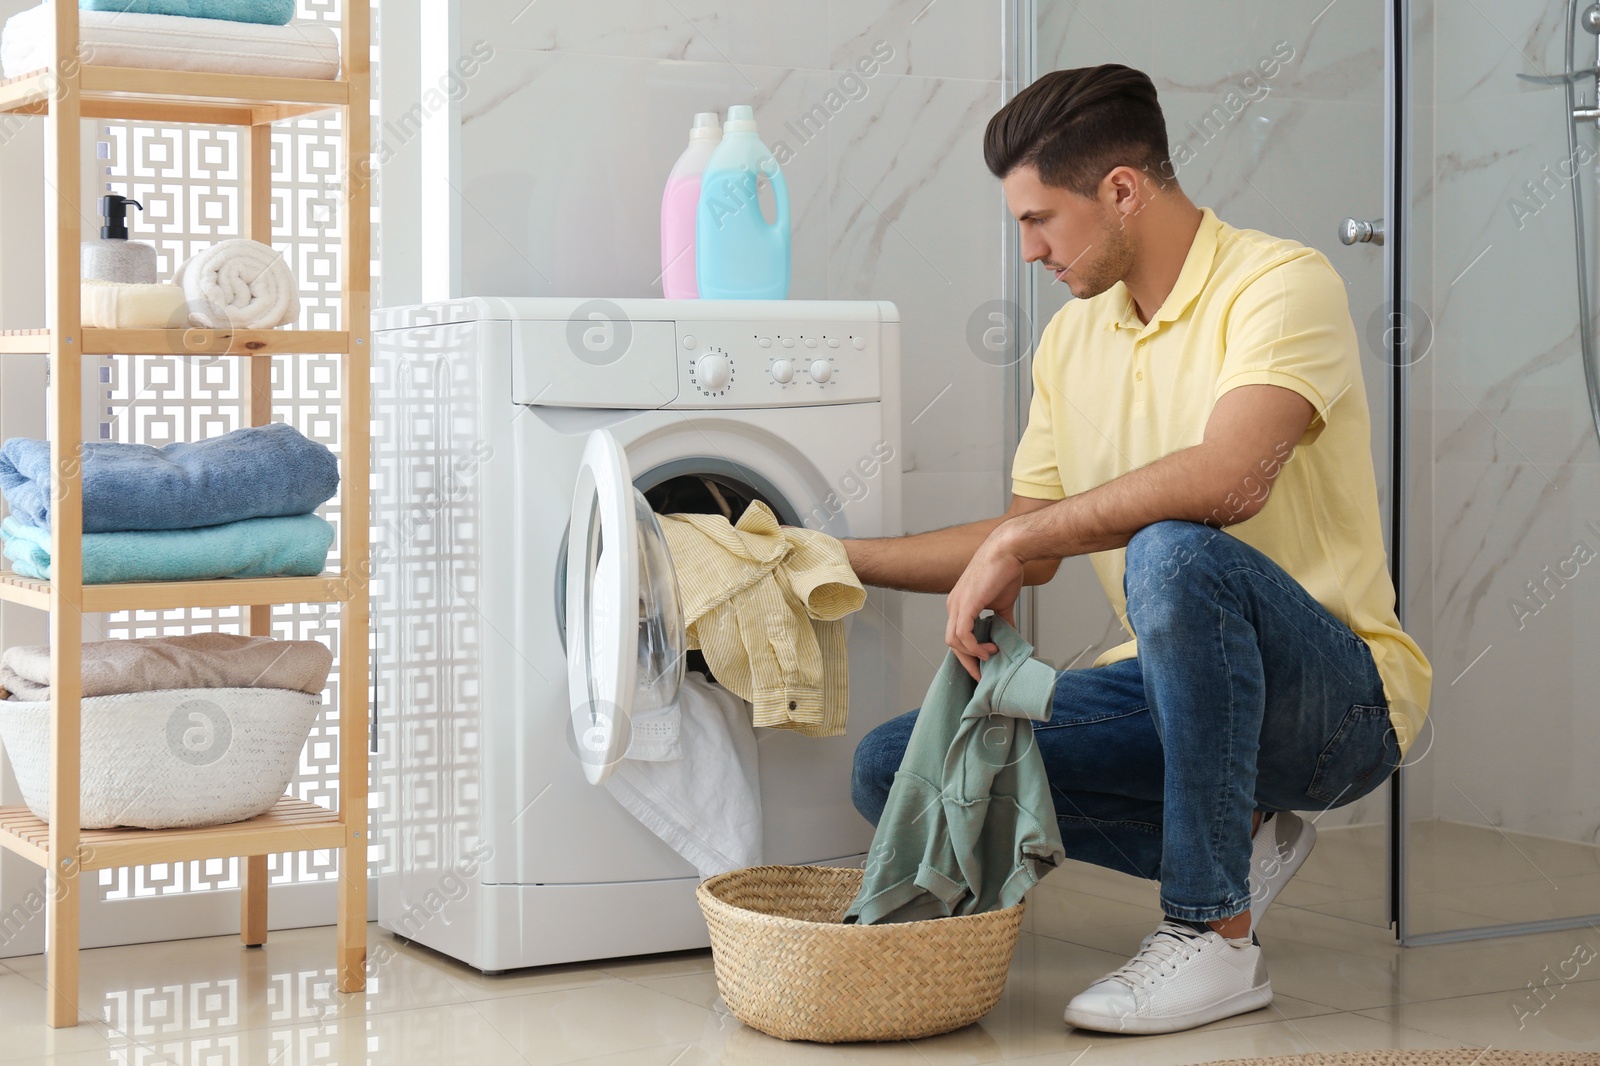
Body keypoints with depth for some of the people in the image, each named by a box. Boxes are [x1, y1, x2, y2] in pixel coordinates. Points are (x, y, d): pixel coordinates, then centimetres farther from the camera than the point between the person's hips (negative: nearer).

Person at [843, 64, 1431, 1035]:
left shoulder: (1281, 285, -13)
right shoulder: (1072, 340, 11)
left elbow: (1231, 478, -31)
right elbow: (1029, 550, 18)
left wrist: (1019, 536, -25)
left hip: (1343, 699, -7)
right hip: (1176, 689, 8)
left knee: (1174, 552, -38)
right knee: (896, 770, -7)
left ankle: (1216, 934, -24)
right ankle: (1238, 840, 2)